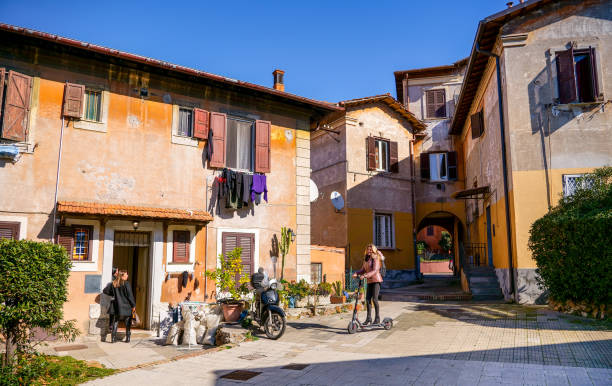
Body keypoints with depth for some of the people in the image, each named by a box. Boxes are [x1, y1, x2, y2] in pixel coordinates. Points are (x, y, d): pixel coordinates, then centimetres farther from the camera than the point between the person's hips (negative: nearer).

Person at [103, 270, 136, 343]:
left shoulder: (113, 284, 1)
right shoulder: (126, 284, -14)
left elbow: (105, 291, 11)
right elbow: (130, 295, -13)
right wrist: (133, 305, -5)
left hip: (116, 306, 4)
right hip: (126, 307, -4)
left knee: (115, 322, 14)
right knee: (128, 324, 9)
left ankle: (113, 338, 11)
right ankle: (127, 339, 12)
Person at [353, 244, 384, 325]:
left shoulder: (376, 259, -10)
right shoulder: (366, 259, 13)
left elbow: (375, 271, -21)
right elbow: (363, 270, 12)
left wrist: (365, 276, -31)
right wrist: (356, 273, -7)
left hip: (376, 280, -7)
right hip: (369, 281, 7)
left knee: (374, 299, -8)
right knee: (367, 299, 1)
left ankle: (377, 318, 4)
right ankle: (369, 318, 9)